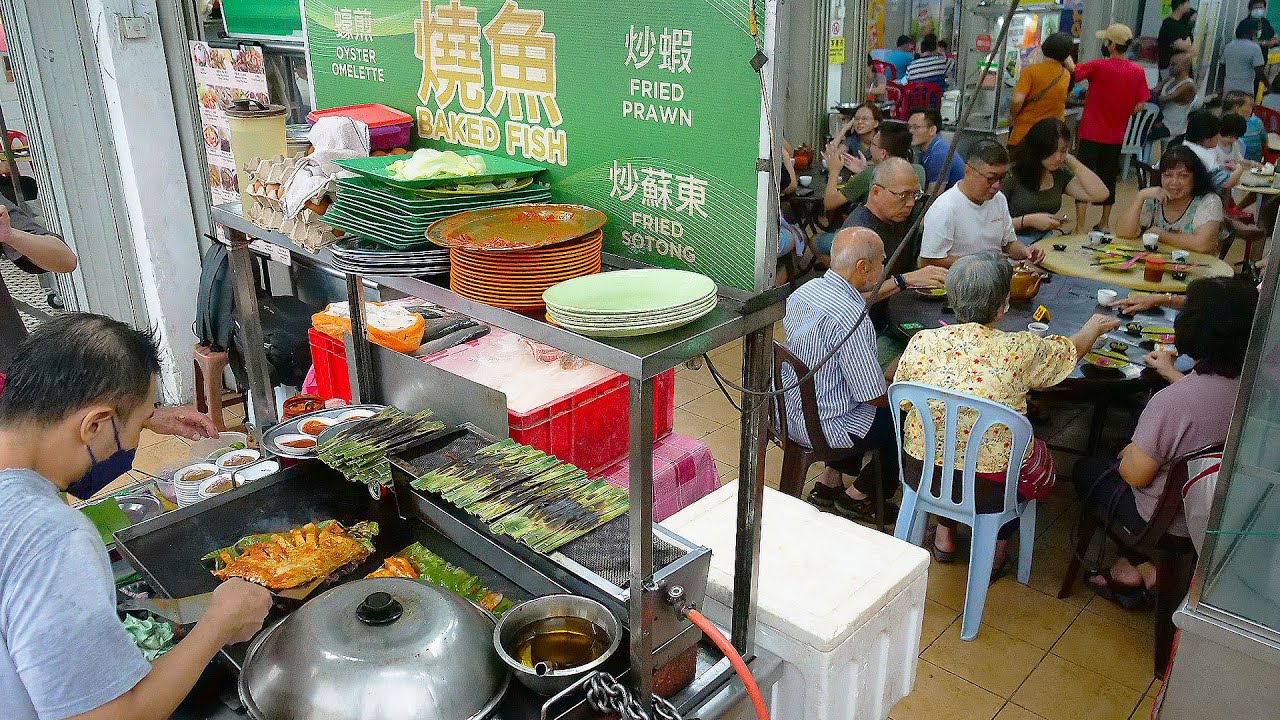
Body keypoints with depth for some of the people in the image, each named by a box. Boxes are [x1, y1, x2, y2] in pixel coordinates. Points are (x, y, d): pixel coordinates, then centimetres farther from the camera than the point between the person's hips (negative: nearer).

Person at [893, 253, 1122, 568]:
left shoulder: (922, 342, -14)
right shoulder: (1020, 350, -18)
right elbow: (1070, 351, 5)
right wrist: (1094, 328, 29)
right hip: (988, 489, -2)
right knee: (1041, 458, 29)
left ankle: (945, 534, 38)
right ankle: (995, 547, 31)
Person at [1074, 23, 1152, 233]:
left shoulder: (1098, 66, -15)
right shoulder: (1138, 72, -2)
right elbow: (1140, 105, 1)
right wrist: (1122, 114, 15)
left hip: (1092, 134, -5)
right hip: (1116, 137, 5)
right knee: (1108, 179, 18)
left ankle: (1080, 227, -7)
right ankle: (1105, 224, 30)